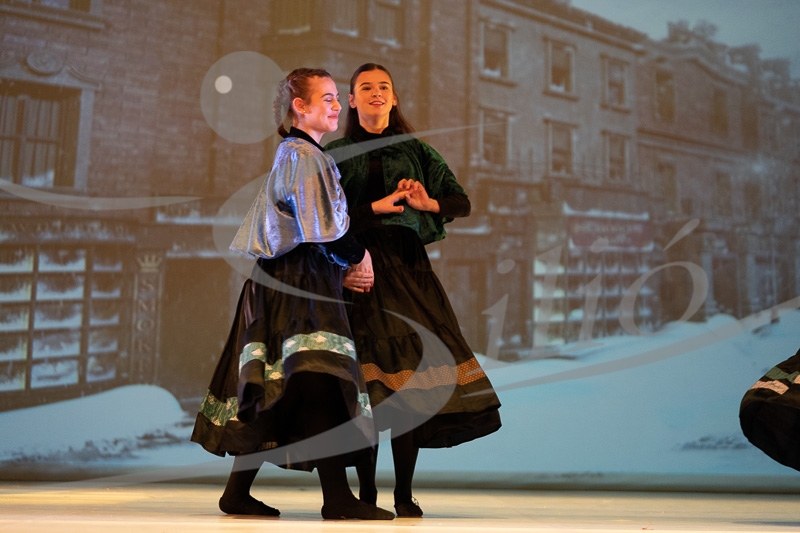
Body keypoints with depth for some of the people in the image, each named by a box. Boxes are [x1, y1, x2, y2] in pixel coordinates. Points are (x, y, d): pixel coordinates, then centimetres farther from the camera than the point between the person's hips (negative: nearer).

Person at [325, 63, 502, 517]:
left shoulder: (414, 150, 17)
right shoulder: (335, 153, 12)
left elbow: (462, 202, 11)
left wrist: (428, 203, -8)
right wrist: (376, 207, -11)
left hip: (407, 266, 2)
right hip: (358, 267, -1)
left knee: (409, 376, -7)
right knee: (366, 378, -8)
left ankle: (405, 494, 0)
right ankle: (366, 493, 0)